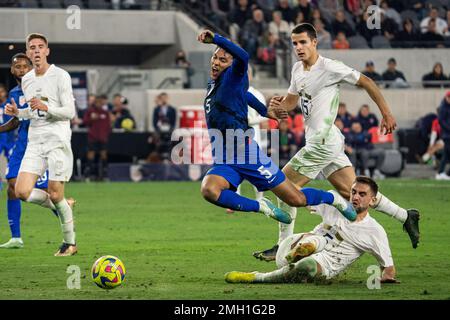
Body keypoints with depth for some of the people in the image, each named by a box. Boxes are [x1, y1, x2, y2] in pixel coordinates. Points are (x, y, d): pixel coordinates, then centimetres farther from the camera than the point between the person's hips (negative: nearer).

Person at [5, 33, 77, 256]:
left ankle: (70, 243, 11)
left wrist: (46, 108, -25)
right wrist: (17, 113, 6)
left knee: (55, 194, -7)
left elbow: (69, 112, -9)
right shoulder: (26, 80, 14)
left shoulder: (60, 76, -6)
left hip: (58, 141, -6)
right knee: (22, 192, -10)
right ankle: (63, 207, 17)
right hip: (35, 143, 6)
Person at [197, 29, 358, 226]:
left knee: (297, 200, 0)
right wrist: (264, 111, 44)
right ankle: (262, 207, -8)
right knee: (208, 190, -28)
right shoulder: (213, 84, 15)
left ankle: (333, 198, 33)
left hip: (248, 156, -7)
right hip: (223, 163, 7)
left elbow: (243, 57, -33)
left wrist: (214, 39, -41)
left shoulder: (232, 78, -8)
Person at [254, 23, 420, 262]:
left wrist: (386, 114, -4)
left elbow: (366, 83, -7)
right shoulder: (298, 69, 12)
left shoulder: (329, 67, -14)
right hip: (317, 141, 9)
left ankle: (283, 246, 0)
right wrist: (278, 105, 0)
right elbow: (292, 100, 24)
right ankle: (405, 216, 15)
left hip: (324, 142, -9)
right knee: (351, 191, 7)